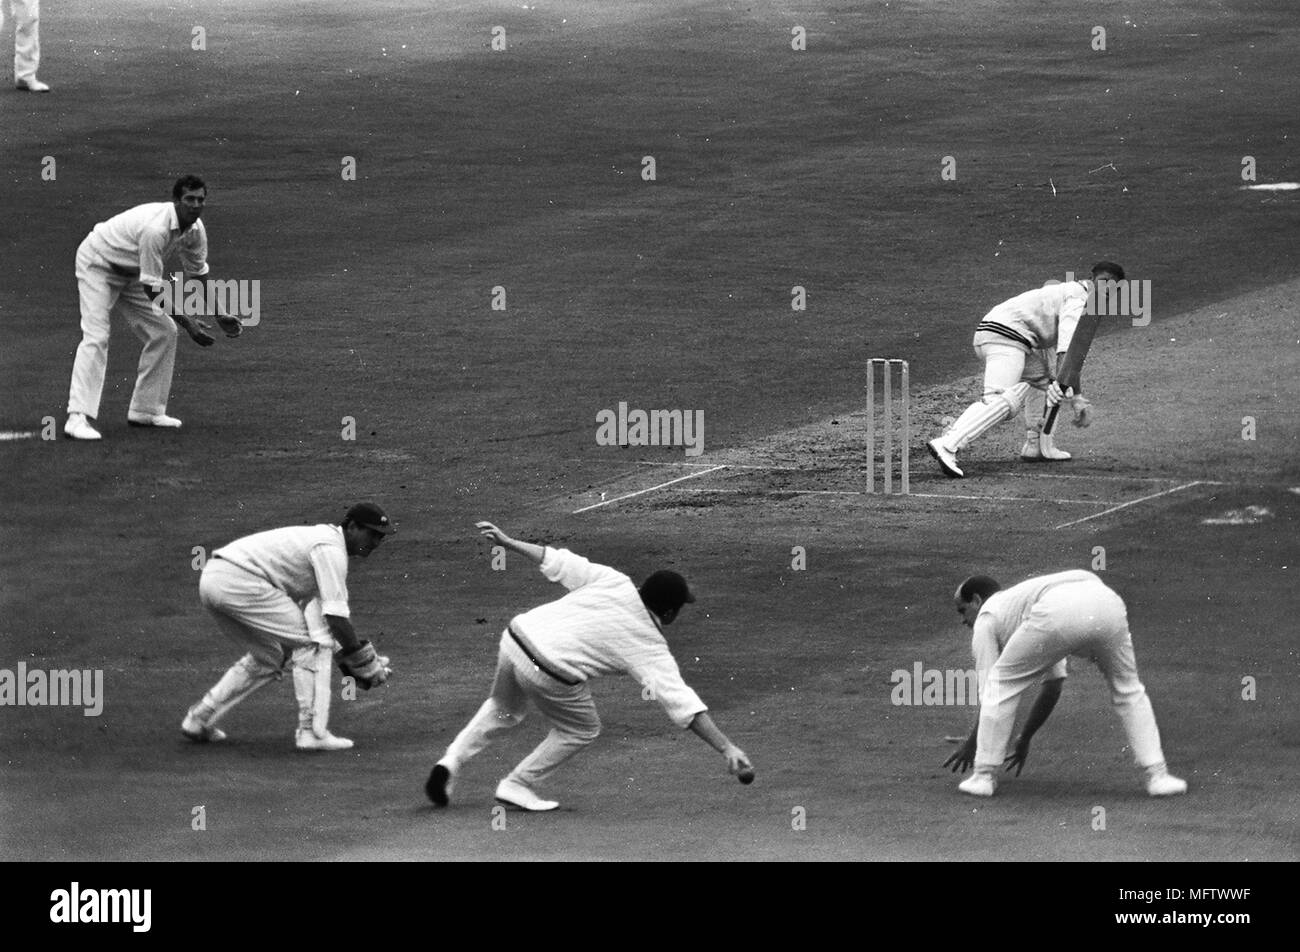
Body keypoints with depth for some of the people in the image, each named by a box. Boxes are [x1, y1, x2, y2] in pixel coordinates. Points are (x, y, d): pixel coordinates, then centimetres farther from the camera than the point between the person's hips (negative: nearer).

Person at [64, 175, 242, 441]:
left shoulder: (195, 230, -9)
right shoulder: (156, 229, -37)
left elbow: (198, 275, 7)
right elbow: (152, 289, -32)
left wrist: (219, 316, -1)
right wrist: (187, 322, -30)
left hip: (129, 274, 9)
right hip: (97, 266, -9)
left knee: (164, 331, 3)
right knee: (96, 337, -22)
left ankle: (146, 410, 11)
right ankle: (78, 417, -30)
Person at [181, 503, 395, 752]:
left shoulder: (320, 537, 24)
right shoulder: (331, 549, -7)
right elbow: (335, 616, -13)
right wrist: (365, 662, -4)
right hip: (239, 582, -10)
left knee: (269, 657, 24)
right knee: (312, 642, -3)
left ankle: (199, 719, 23)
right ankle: (312, 731, -5)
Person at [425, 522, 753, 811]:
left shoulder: (614, 582, 9)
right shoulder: (650, 648, -1)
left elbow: (559, 561, 8)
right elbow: (680, 699, -9)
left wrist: (507, 542, 14)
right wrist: (725, 748, -12)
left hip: (515, 635, 6)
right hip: (550, 674, -6)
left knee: (502, 711, 34)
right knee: (581, 729, 22)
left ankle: (451, 762, 20)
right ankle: (516, 787, 23)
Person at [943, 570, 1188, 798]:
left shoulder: (987, 617, 28)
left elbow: (989, 692, 24)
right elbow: (1053, 686, 48)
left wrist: (972, 743, 36)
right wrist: (1024, 740, 54)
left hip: (1058, 612, -6)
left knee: (1002, 683, 15)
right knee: (1127, 691, 28)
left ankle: (984, 776, 16)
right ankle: (1157, 775, 22)